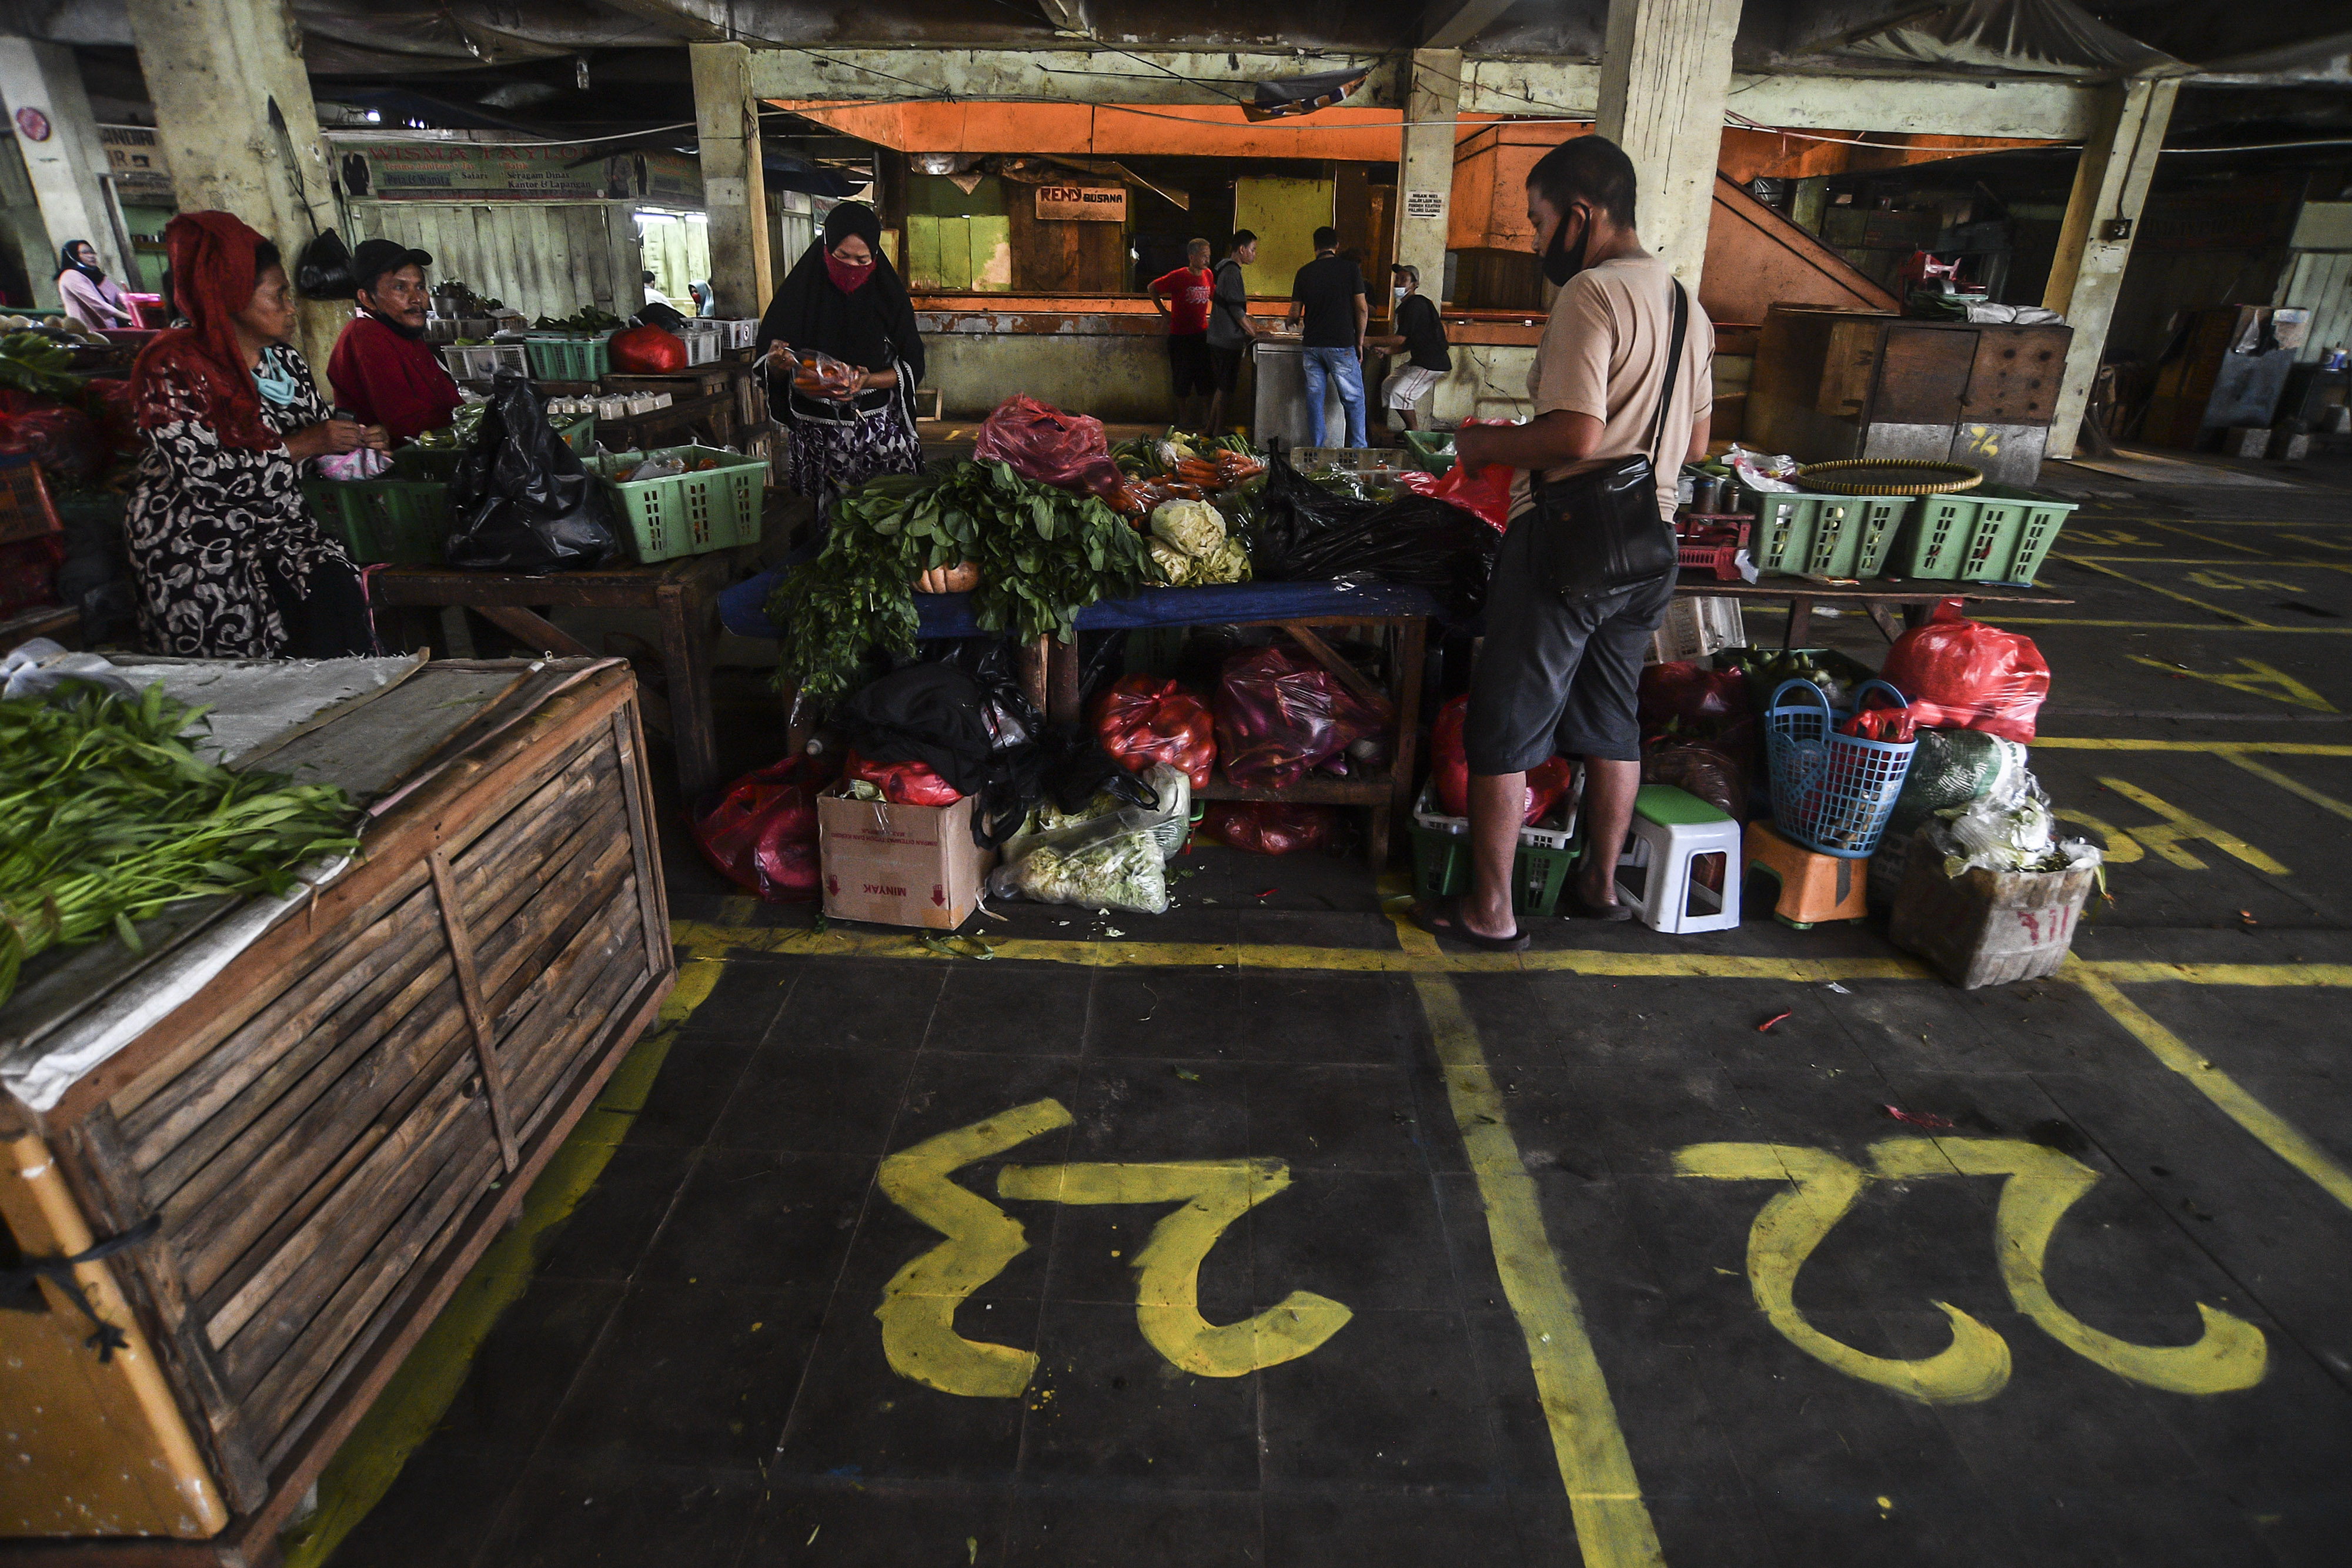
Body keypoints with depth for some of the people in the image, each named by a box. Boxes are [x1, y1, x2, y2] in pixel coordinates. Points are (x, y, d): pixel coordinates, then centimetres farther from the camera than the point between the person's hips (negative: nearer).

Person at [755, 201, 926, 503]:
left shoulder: (887, 294, 4)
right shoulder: (800, 293, 3)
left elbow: (912, 367, 3)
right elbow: (768, 371, 5)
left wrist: (869, 381, -14)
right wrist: (776, 364, -18)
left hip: (880, 430, 0)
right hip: (815, 433, 0)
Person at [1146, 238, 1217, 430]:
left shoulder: (1208, 275, 5)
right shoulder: (1178, 277, -12)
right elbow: (1152, 288, -1)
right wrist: (1165, 312, -2)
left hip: (1202, 334, 5)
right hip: (1180, 335, -5)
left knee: (1207, 379, 6)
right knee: (1183, 379, 2)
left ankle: (1207, 420, 16)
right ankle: (1184, 419, 14)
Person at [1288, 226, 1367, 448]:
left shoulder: (1305, 272, 6)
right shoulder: (1351, 269, 0)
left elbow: (1295, 313, 9)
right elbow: (1362, 309, -3)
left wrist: (1290, 321, 32)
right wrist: (1360, 342, 6)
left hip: (1312, 345, 3)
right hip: (1341, 345, -3)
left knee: (1314, 398, 8)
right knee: (1354, 399, 4)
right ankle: (1358, 449, 3)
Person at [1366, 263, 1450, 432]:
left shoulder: (1416, 304, -15)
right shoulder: (1406, 306, 17)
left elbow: (1401, 339, -20)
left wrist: (1368, 341, -15)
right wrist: (1385, 350, 10)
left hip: (1432, 363, -11)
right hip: (1420, 361, 11)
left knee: (1400, 392, -18)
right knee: (1388, 386, 13)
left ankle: (1415, 433, -5)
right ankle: (1411, 429, 17)